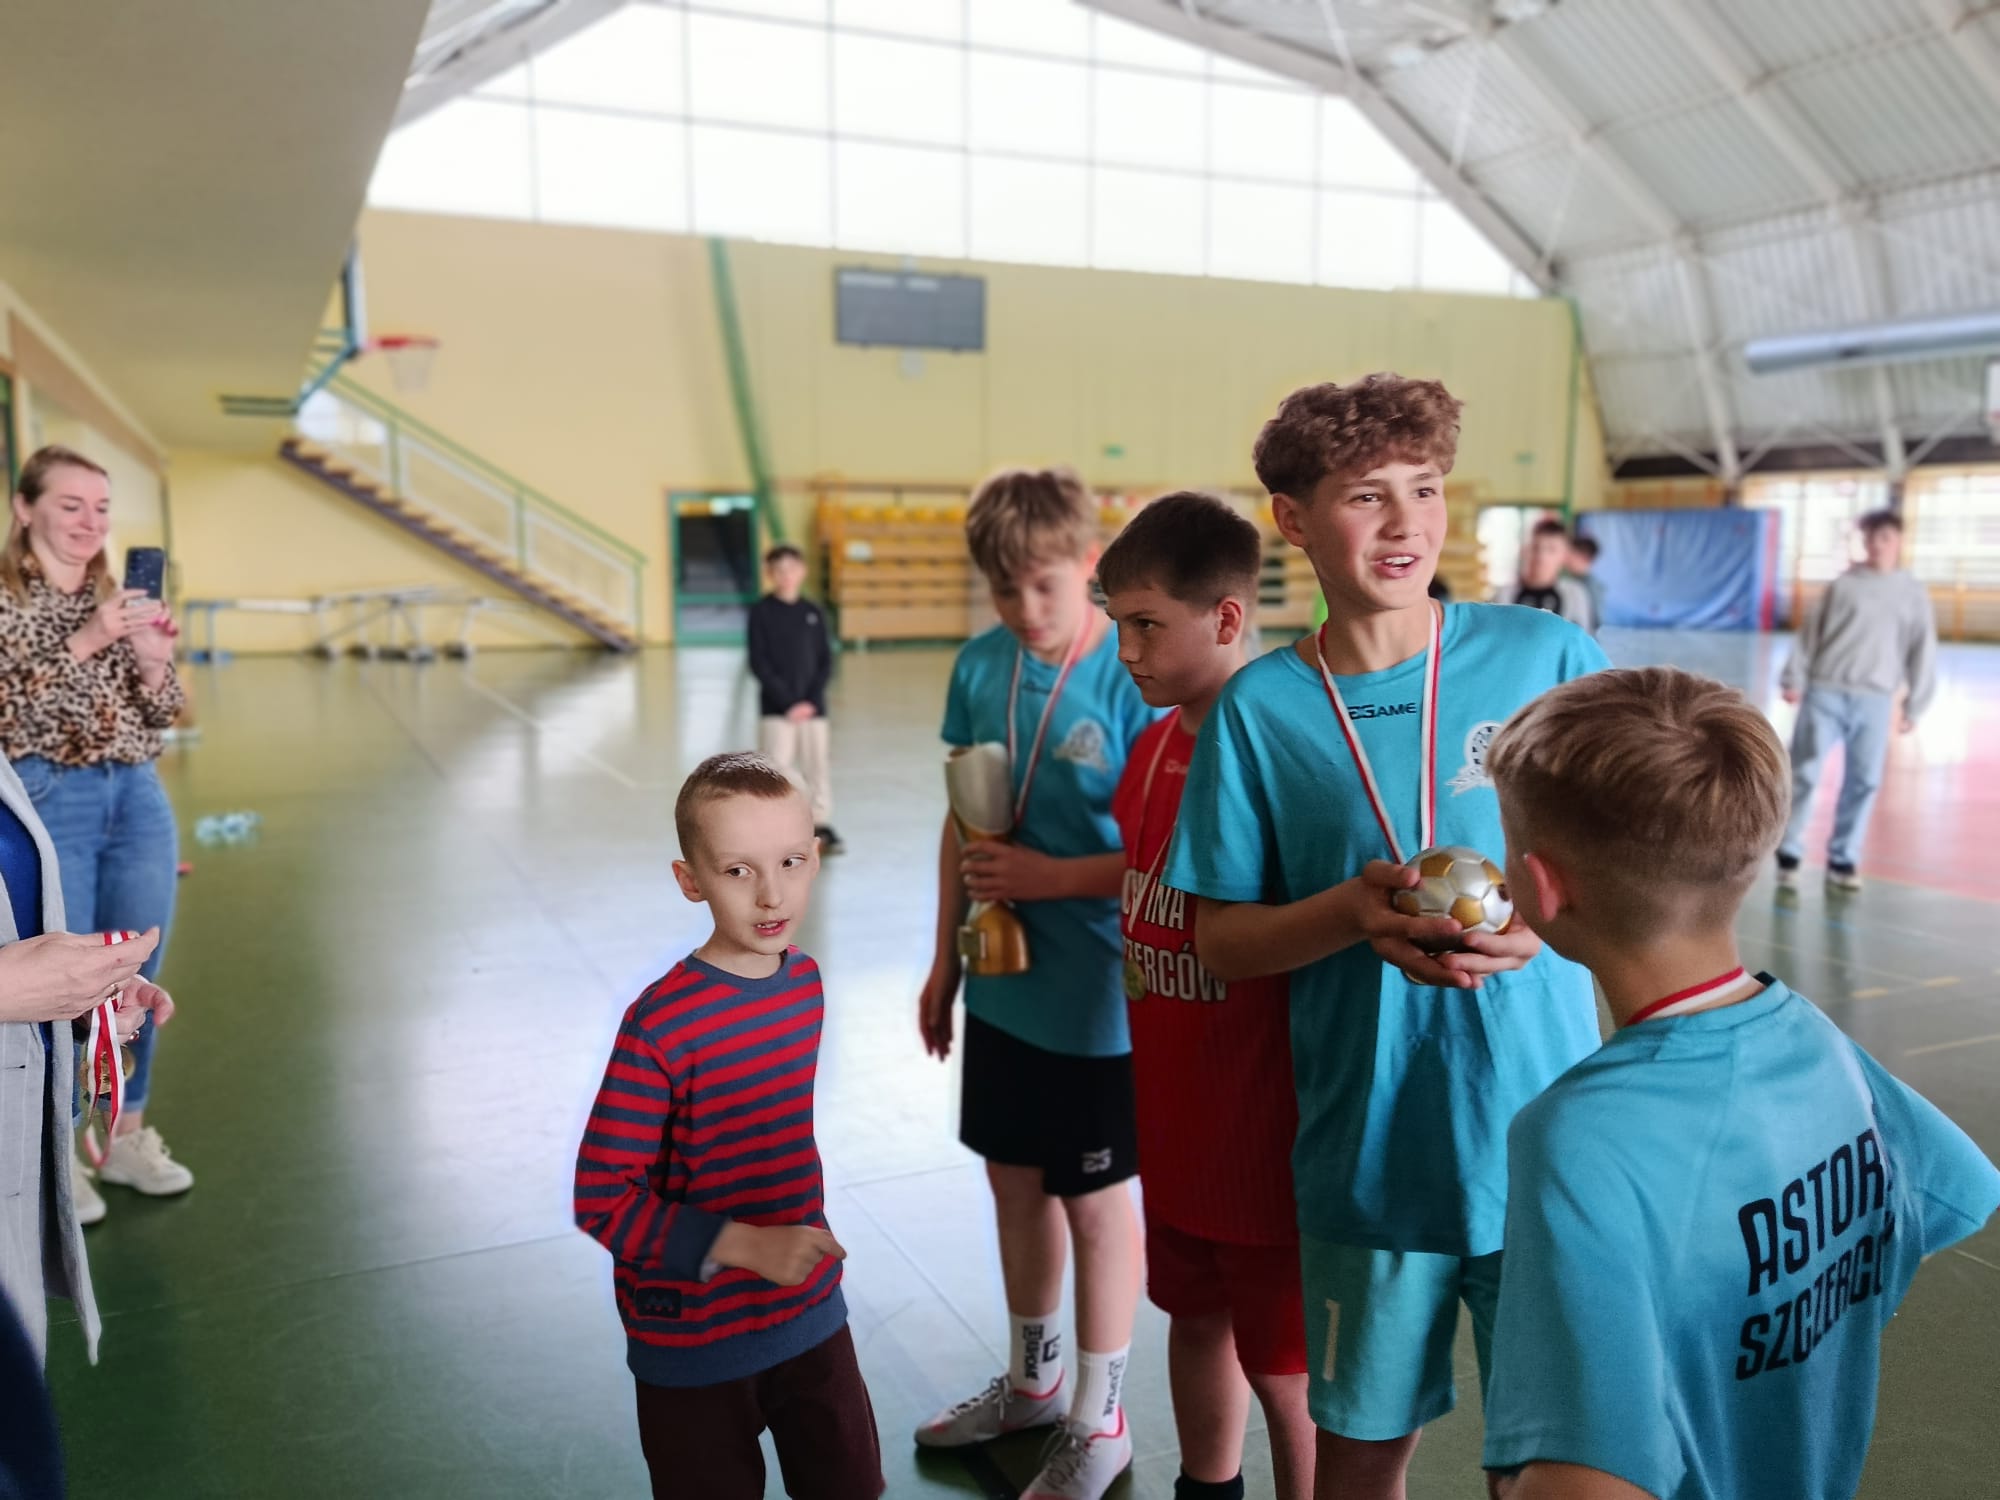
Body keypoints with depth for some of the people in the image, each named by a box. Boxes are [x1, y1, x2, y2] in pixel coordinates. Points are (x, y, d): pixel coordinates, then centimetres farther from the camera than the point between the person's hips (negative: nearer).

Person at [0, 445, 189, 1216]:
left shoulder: (120, 600, 11)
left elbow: (163, 715, 9)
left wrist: (152, 657, -11)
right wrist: (84, 644, -23)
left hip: (137, 798, 5)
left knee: (135, 982, 11)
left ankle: (128, 1138, 26)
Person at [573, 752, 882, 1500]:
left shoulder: (805, 981, -5)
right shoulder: (660, 1025, -24)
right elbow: (602, 1198, -20)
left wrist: (805, 1243, 11)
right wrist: (742, 1245, -26)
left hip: (810, 1315, 5)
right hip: (694, 1341, -5)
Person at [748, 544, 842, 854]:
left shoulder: (814, 612, 6)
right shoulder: (761, 612, -3)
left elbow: (826, 662, 5)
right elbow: (758, 663, -7)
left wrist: (811, 700, -8)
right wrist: (788, 703, -13)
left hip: (812, 706, 3)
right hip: (775, 708, -3)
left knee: (817, 764, 5)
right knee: (778, 765, -5)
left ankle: (821, 823, 16)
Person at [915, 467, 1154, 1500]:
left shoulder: (1134, 680, -18)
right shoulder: (980, 667, -1)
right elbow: (962, 821, 8)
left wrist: (1050, 877, -22)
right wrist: (944, 959, 11)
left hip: (1094, 997, -6)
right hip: (1001, 983, 6)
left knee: (1095, 1202, 10)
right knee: (1016, 1182, 20)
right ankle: (1030, 1383, 43)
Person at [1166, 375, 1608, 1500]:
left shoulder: (1547, 656, -5)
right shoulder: (1258, 709, -4)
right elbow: (1222, 939, -1)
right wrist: (1352, 913, -19)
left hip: (1546, 1138, 0)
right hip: (1368, 1150, 0)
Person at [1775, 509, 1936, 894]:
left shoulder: (1914, 595, 9)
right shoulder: (1842, 585, 7)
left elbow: (1922, 652, 9)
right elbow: (1810, 633, 8)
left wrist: (1914, 707, 6)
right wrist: (1794, 679, 1)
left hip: (1875, 700, 1)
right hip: (1825, 692, -1)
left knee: (1863, 781, 2)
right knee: (1804, 773, -5)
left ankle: (1842, 860, 12)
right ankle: (1789, 853, 3)